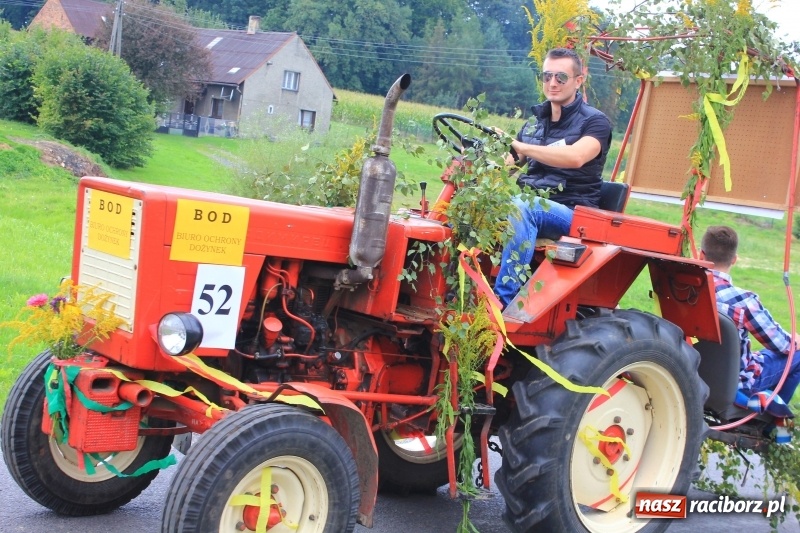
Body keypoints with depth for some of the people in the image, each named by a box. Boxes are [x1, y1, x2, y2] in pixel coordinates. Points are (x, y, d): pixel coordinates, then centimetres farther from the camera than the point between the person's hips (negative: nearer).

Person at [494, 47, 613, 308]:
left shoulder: (594, 121, -1)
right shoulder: (534, 123, 18)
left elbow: (575, 157, -23)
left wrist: (519, 146, -25)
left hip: (572, 212, -5)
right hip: (530, 203, 5)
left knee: (521, 208, -37)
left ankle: (504, 303, -39)